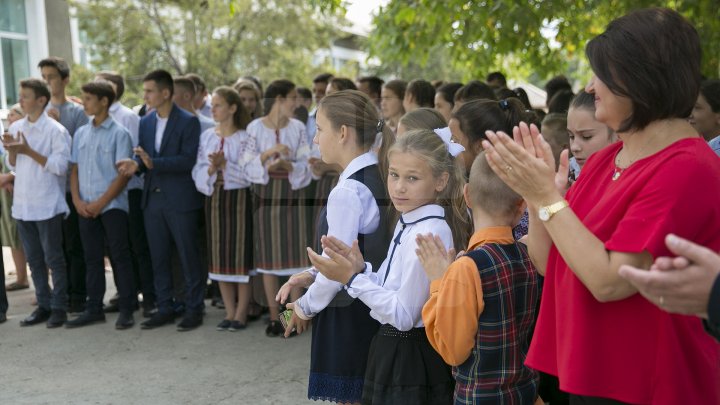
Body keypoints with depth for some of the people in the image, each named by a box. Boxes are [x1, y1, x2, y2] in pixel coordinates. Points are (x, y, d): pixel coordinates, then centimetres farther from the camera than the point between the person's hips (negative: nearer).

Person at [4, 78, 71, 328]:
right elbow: (13, 166, 14)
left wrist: (29, 151, -18)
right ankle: (43, 306, 22)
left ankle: (59, 307, 11)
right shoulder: (15, 128, 9)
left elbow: (60, 166, -14)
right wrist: (12, 151, -6)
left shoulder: (55, 130, -9)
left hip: (47, 205, -6)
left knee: (54, 258, 2)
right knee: (34, 259, 12)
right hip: (22, 204, 6)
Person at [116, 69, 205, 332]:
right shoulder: (145, 122, 11)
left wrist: (153, 163, -24)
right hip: (152, 199, 6)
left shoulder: (188, 122, -8)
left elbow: (188, 159, -16)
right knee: (158, 257, 12)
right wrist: (136, 164, -10)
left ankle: (194, 309, 13)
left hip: (180, 200, -6)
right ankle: (164, 308, 23)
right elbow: (143, 156, 13)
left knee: (189, 256, 2)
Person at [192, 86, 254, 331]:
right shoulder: (206, 137, 9)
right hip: (214, 198, 5)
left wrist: (224, 164, -22)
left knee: (240, 255, -1)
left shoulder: (244, 138, -5)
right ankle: (230, 312, 18)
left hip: (238, 199, -5)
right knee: (219, 256, 7)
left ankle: (241, 314, 9)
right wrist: (211, 168, -14)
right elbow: (198, 173, 5)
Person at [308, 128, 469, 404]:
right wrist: (359, 269, -7)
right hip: (395, 352, 9)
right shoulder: (408, 223, 6)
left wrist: (351, 278, -21)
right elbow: (391, 291, 7)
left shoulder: (429, 233, -23)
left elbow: (404, 315, -22)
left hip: (411, 360, -9)